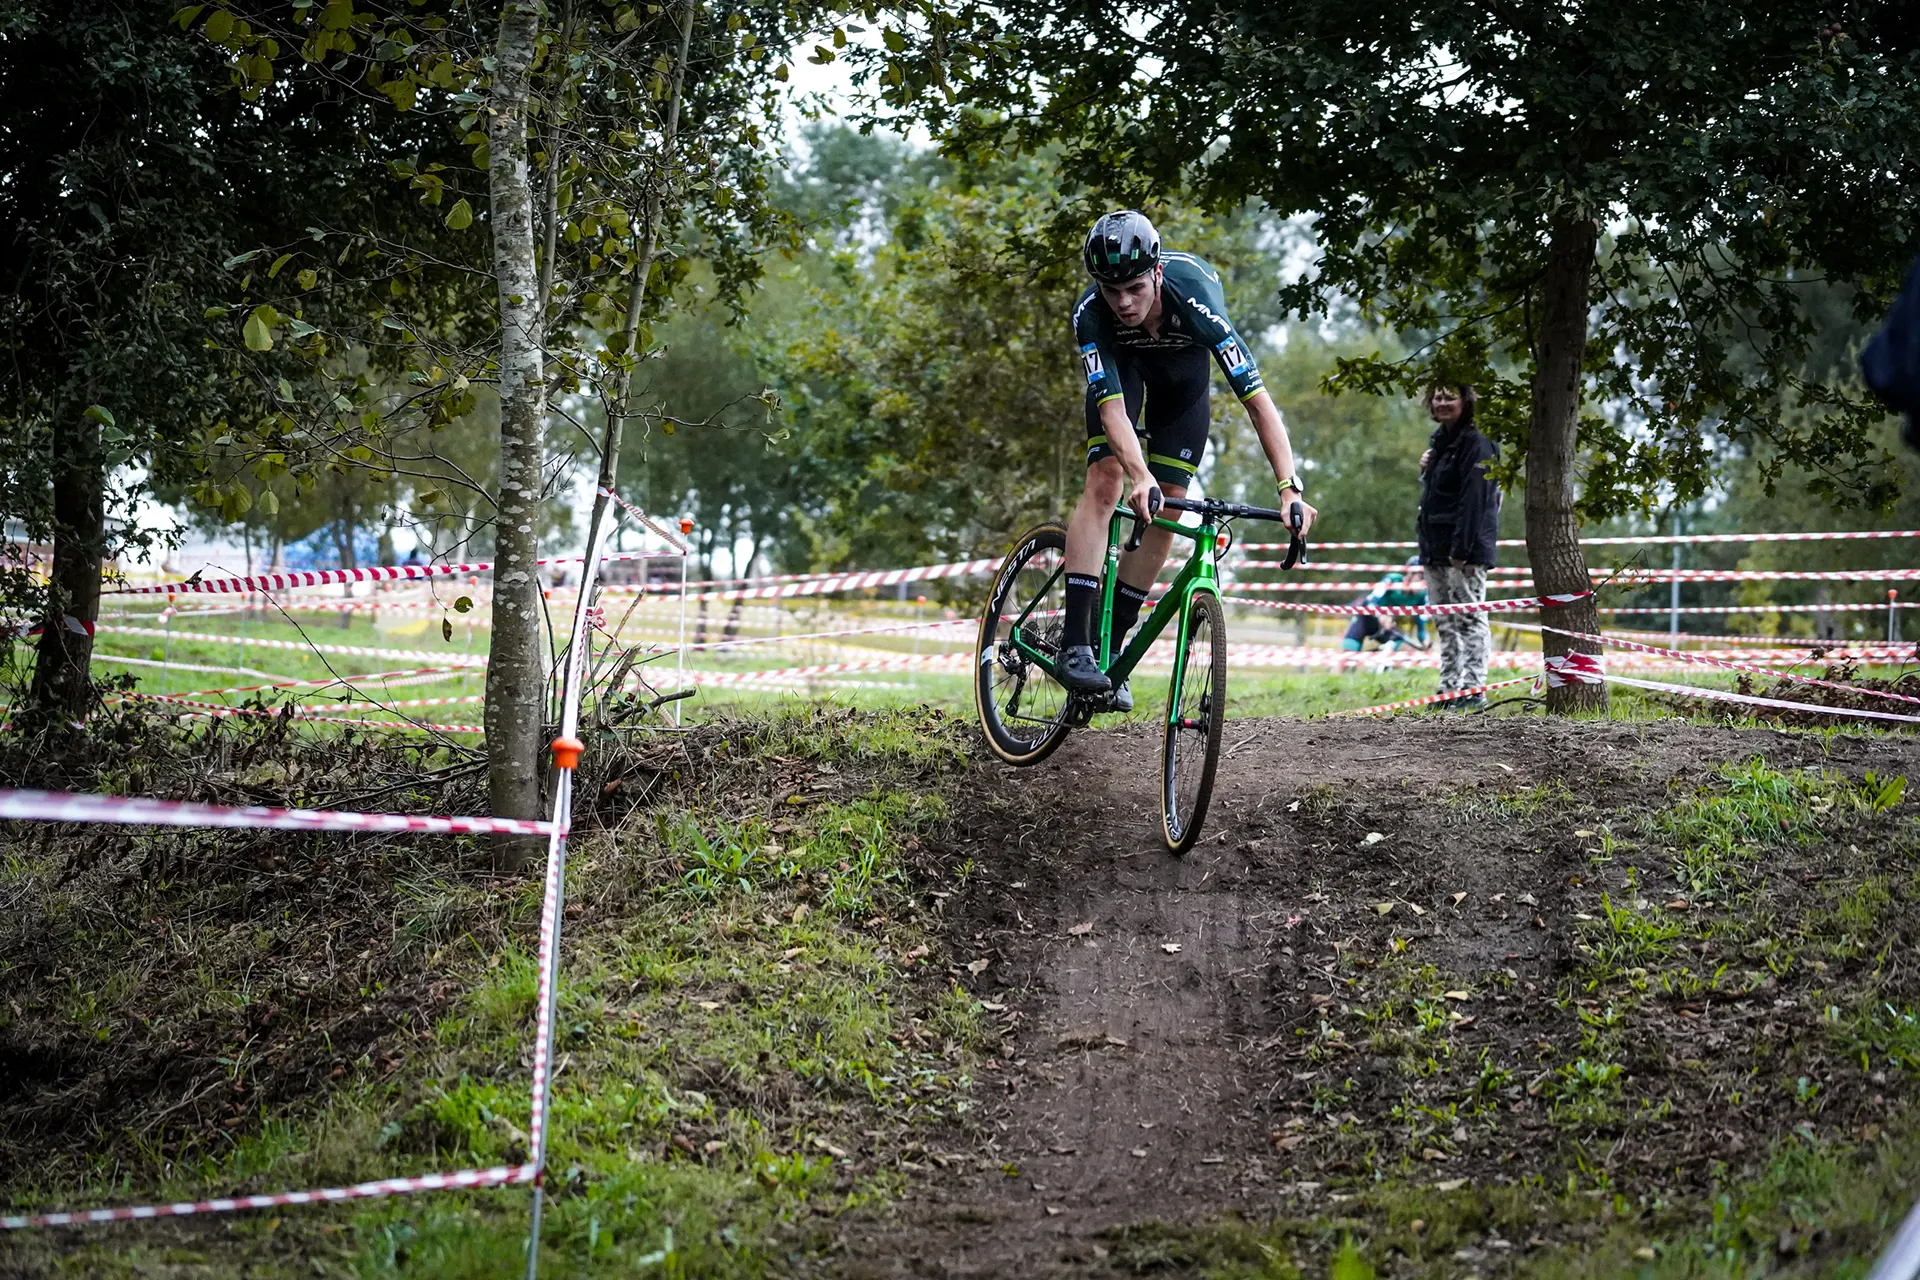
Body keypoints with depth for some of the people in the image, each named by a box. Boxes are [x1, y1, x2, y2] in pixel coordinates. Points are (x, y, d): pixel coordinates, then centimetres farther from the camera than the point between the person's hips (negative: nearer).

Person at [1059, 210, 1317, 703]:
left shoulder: (1195, 300, -43)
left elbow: (1259, 400, -45)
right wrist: (1139, 476, -61)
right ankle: (1075, 644, -22)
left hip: (1184, 370, 0)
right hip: (1122, 361, 0)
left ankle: (1111, 647, 6)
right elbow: (1112, 407, -43)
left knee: (1165, 510, -6)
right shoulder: (1091, 314, -38)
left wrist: (1289, 487, -55)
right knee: (1105, 483, -19)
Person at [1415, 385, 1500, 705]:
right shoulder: (1438, 441, 17)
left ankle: (1473, 688, -9)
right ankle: (1449, 688, 15)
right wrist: (1426, 544, 18)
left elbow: (1474, 499, -19)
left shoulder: (1477, 443, -11)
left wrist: (1463, 549, -24)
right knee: (1445, 623, 11)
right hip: (1437, 550, 10)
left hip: (1465, 549, -10)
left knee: (1469, 618, -8)